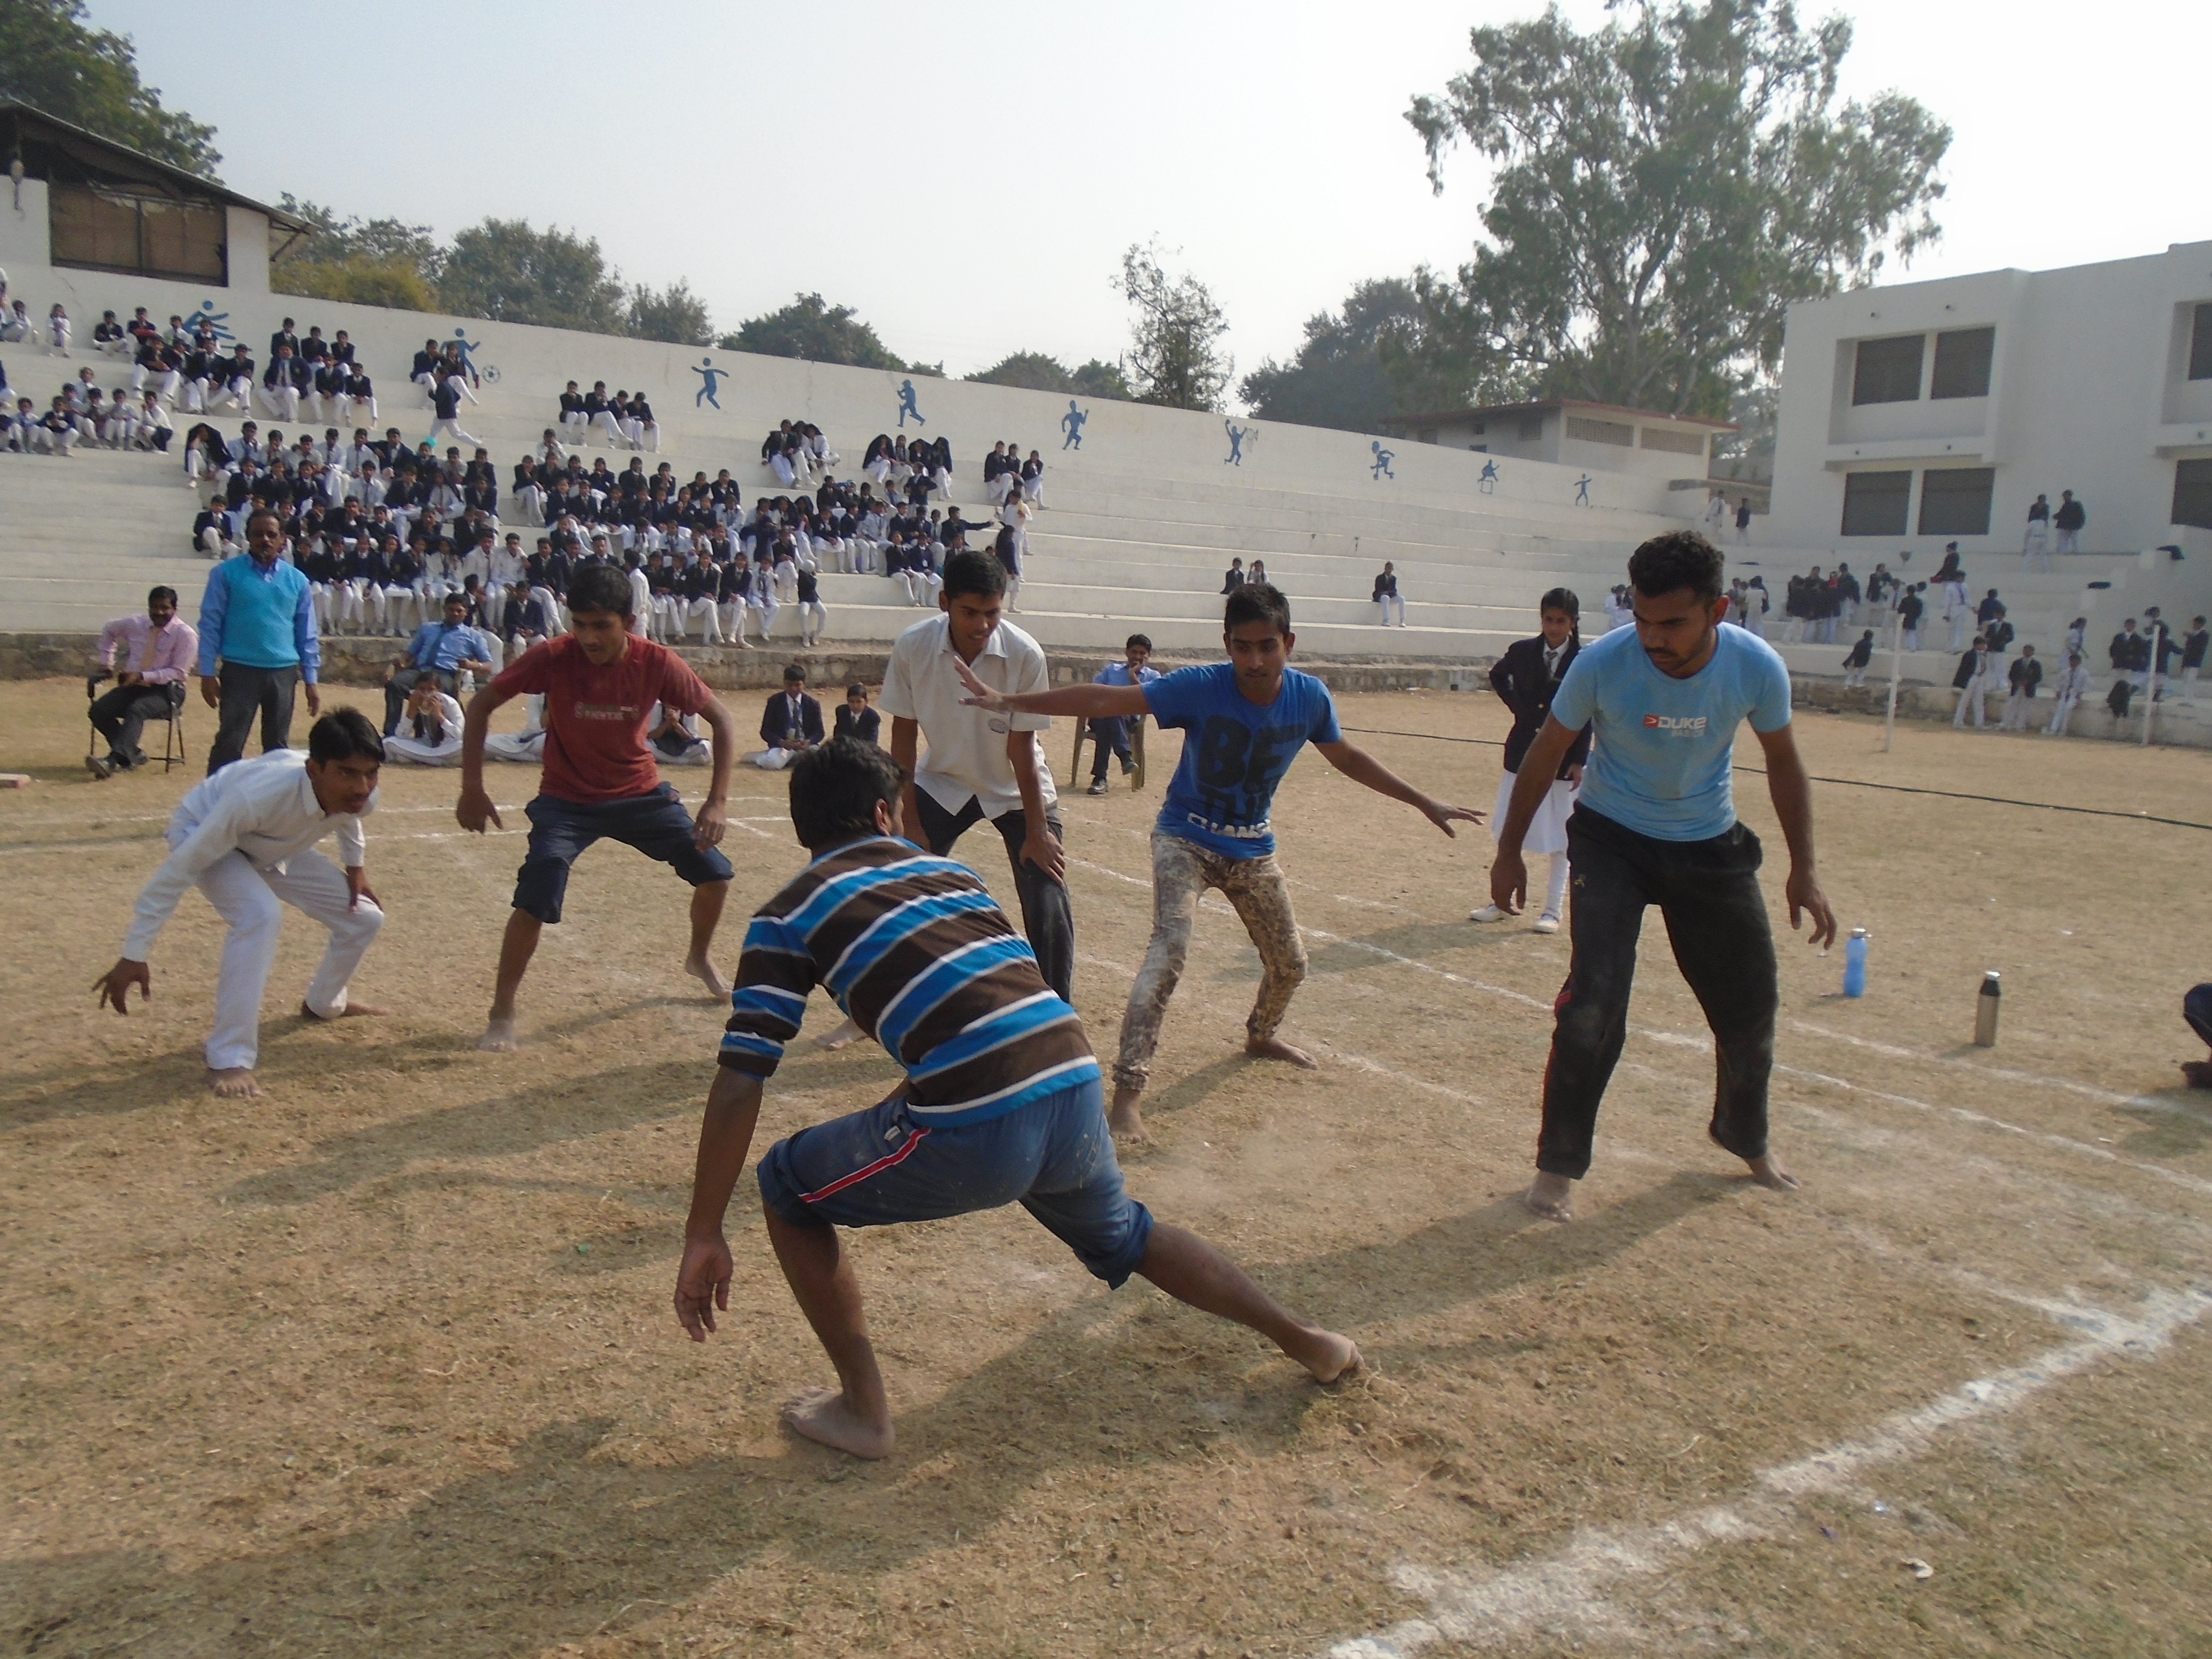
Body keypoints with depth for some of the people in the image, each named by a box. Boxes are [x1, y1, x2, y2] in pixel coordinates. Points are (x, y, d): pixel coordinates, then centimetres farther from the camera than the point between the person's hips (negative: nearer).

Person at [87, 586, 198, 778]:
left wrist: (142, 676, -21)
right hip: (133, 686, 6)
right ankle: (133, 754, -8)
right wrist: (106, 664, 20)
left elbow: (178, 672, -11)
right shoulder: (135, 625, 7)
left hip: (166, 690, -6)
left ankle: (114, 760, -48)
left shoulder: (185, 634, -9)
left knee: (136, 710, -35)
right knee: (98, 710, -18)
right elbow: (109, 631, 30)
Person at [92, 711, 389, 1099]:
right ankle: (229, 1060, -24)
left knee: (364, 918, 4)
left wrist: (356, 866, 0)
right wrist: (134, 956, -33)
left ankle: (324, 1003, 35)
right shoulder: (259, 795, -45)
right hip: (203, 833, -6)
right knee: (260, 915, -33)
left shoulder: (362, 797, -28)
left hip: (274, 846, 6)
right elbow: (177, 871, -37)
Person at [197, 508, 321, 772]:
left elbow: (307, 636, 11)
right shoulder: (226, 573, -2)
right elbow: (210, 624, -2)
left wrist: (311, 681, 7)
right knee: (230, 742, -5)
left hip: (284, 673, 3)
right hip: (240, 671, -3)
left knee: (278, 745, 11)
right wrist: (208, 673, -7)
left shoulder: (297, 581, 8)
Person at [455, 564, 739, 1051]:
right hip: (567, 800, -2)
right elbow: (482, 705, -11)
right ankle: (502, 1014, -3)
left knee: (714, 873, 2)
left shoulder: (657, 663, -21)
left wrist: (717, 801, -21)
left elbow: (721, 719, -12)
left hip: (640, 793, 3)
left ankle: (699, 959, 34)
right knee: (536, 900, -22)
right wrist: (472, 788, -17)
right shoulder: (552, 657, -24)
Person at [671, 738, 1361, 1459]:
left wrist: (703, 1236, 8)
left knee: (790, 1188, 20)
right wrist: (887, 1120, 45)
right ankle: (1305, 1339, 52)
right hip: (1075, 1097, 6)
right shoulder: (952, 872, 24)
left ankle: (862, 1412, 23)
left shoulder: (789, 914, 9)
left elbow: (740, 1083, 2)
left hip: (978, 1132, -6)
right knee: (1122, 1235, 37)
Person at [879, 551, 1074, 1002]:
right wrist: (909, 824, -10)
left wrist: (1037, 833, -17)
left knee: (1049, 909, -12)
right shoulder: (912, 647, -21)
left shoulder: (1025, 655, -26)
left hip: (1016, 792, -2)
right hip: (943, 784, 2)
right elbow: (904, 737, -11)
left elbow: (1021, 749, -19)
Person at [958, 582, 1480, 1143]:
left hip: (1253, 850, 5)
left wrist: (1426, 804, 11)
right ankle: (1128, 1089, -27)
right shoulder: (1201, 687, -24)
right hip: (1186, 839, -5)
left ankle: (1261, 1035, 49)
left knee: (1289, 964, 15)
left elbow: (1347, 758, 6)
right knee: (1171, 944, -27)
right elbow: (1106, 700, -29)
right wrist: (1009, 701, -37)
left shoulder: (1309, 697, -12)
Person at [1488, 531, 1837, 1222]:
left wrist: (1803, 869, -1)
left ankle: (1746, 1136, 40)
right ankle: (1559, 1164, 2)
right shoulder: (1603, 663, -25)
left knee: (1751, 1005, 11)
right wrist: (1509, 850, -3)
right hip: (1612, 840, -3)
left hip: (1711, 847, 3)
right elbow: (1546, 755, -9)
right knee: (1593, 1003, -17)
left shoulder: (1758, 668, -20)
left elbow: (1782, 762, -1)